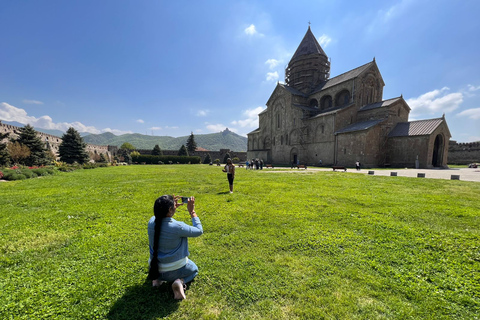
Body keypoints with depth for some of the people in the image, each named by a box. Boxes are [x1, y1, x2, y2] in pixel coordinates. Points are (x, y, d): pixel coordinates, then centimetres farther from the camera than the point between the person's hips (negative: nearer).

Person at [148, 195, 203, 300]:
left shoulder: (152, 222, -16)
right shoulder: (177, 226, -31)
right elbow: (199, 231, -15)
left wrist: (174, 207, -1)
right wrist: (192, 211, -13)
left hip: (155, 269, 5)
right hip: (175, 271, -5)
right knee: (194, 270, 28)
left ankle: (156, 277, 15)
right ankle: (181, 281, -2)